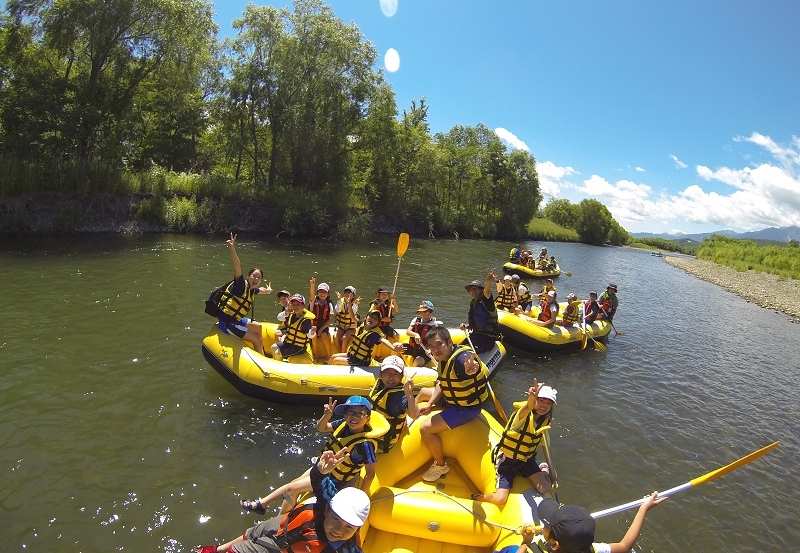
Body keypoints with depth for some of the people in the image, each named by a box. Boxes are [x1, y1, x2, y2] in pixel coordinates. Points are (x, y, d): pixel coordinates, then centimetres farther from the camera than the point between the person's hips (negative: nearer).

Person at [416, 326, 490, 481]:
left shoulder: (461, 357, -34)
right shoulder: (444, 358, -5)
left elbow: (472, 365, -59)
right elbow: (442, 384, 8)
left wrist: (472, 368, -82)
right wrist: (429, 404, -1)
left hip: (466, 408, -10)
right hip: (452, 398, 10)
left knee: (426, 429, -17)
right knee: (423, 392, 27)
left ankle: (441, 466, 7)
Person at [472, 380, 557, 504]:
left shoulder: (546, 421, -5)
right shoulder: (523, 415, -25)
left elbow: (544, 444, 10)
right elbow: (528, 407, -51)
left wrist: (550, 472, 13)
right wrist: (532, 398, -74)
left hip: (526, 460, 5)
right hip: (506, 460, -5)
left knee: (545, 489, -14)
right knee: (500, 499, -14)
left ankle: (544, 469, 19)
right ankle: (477, 498, 17)